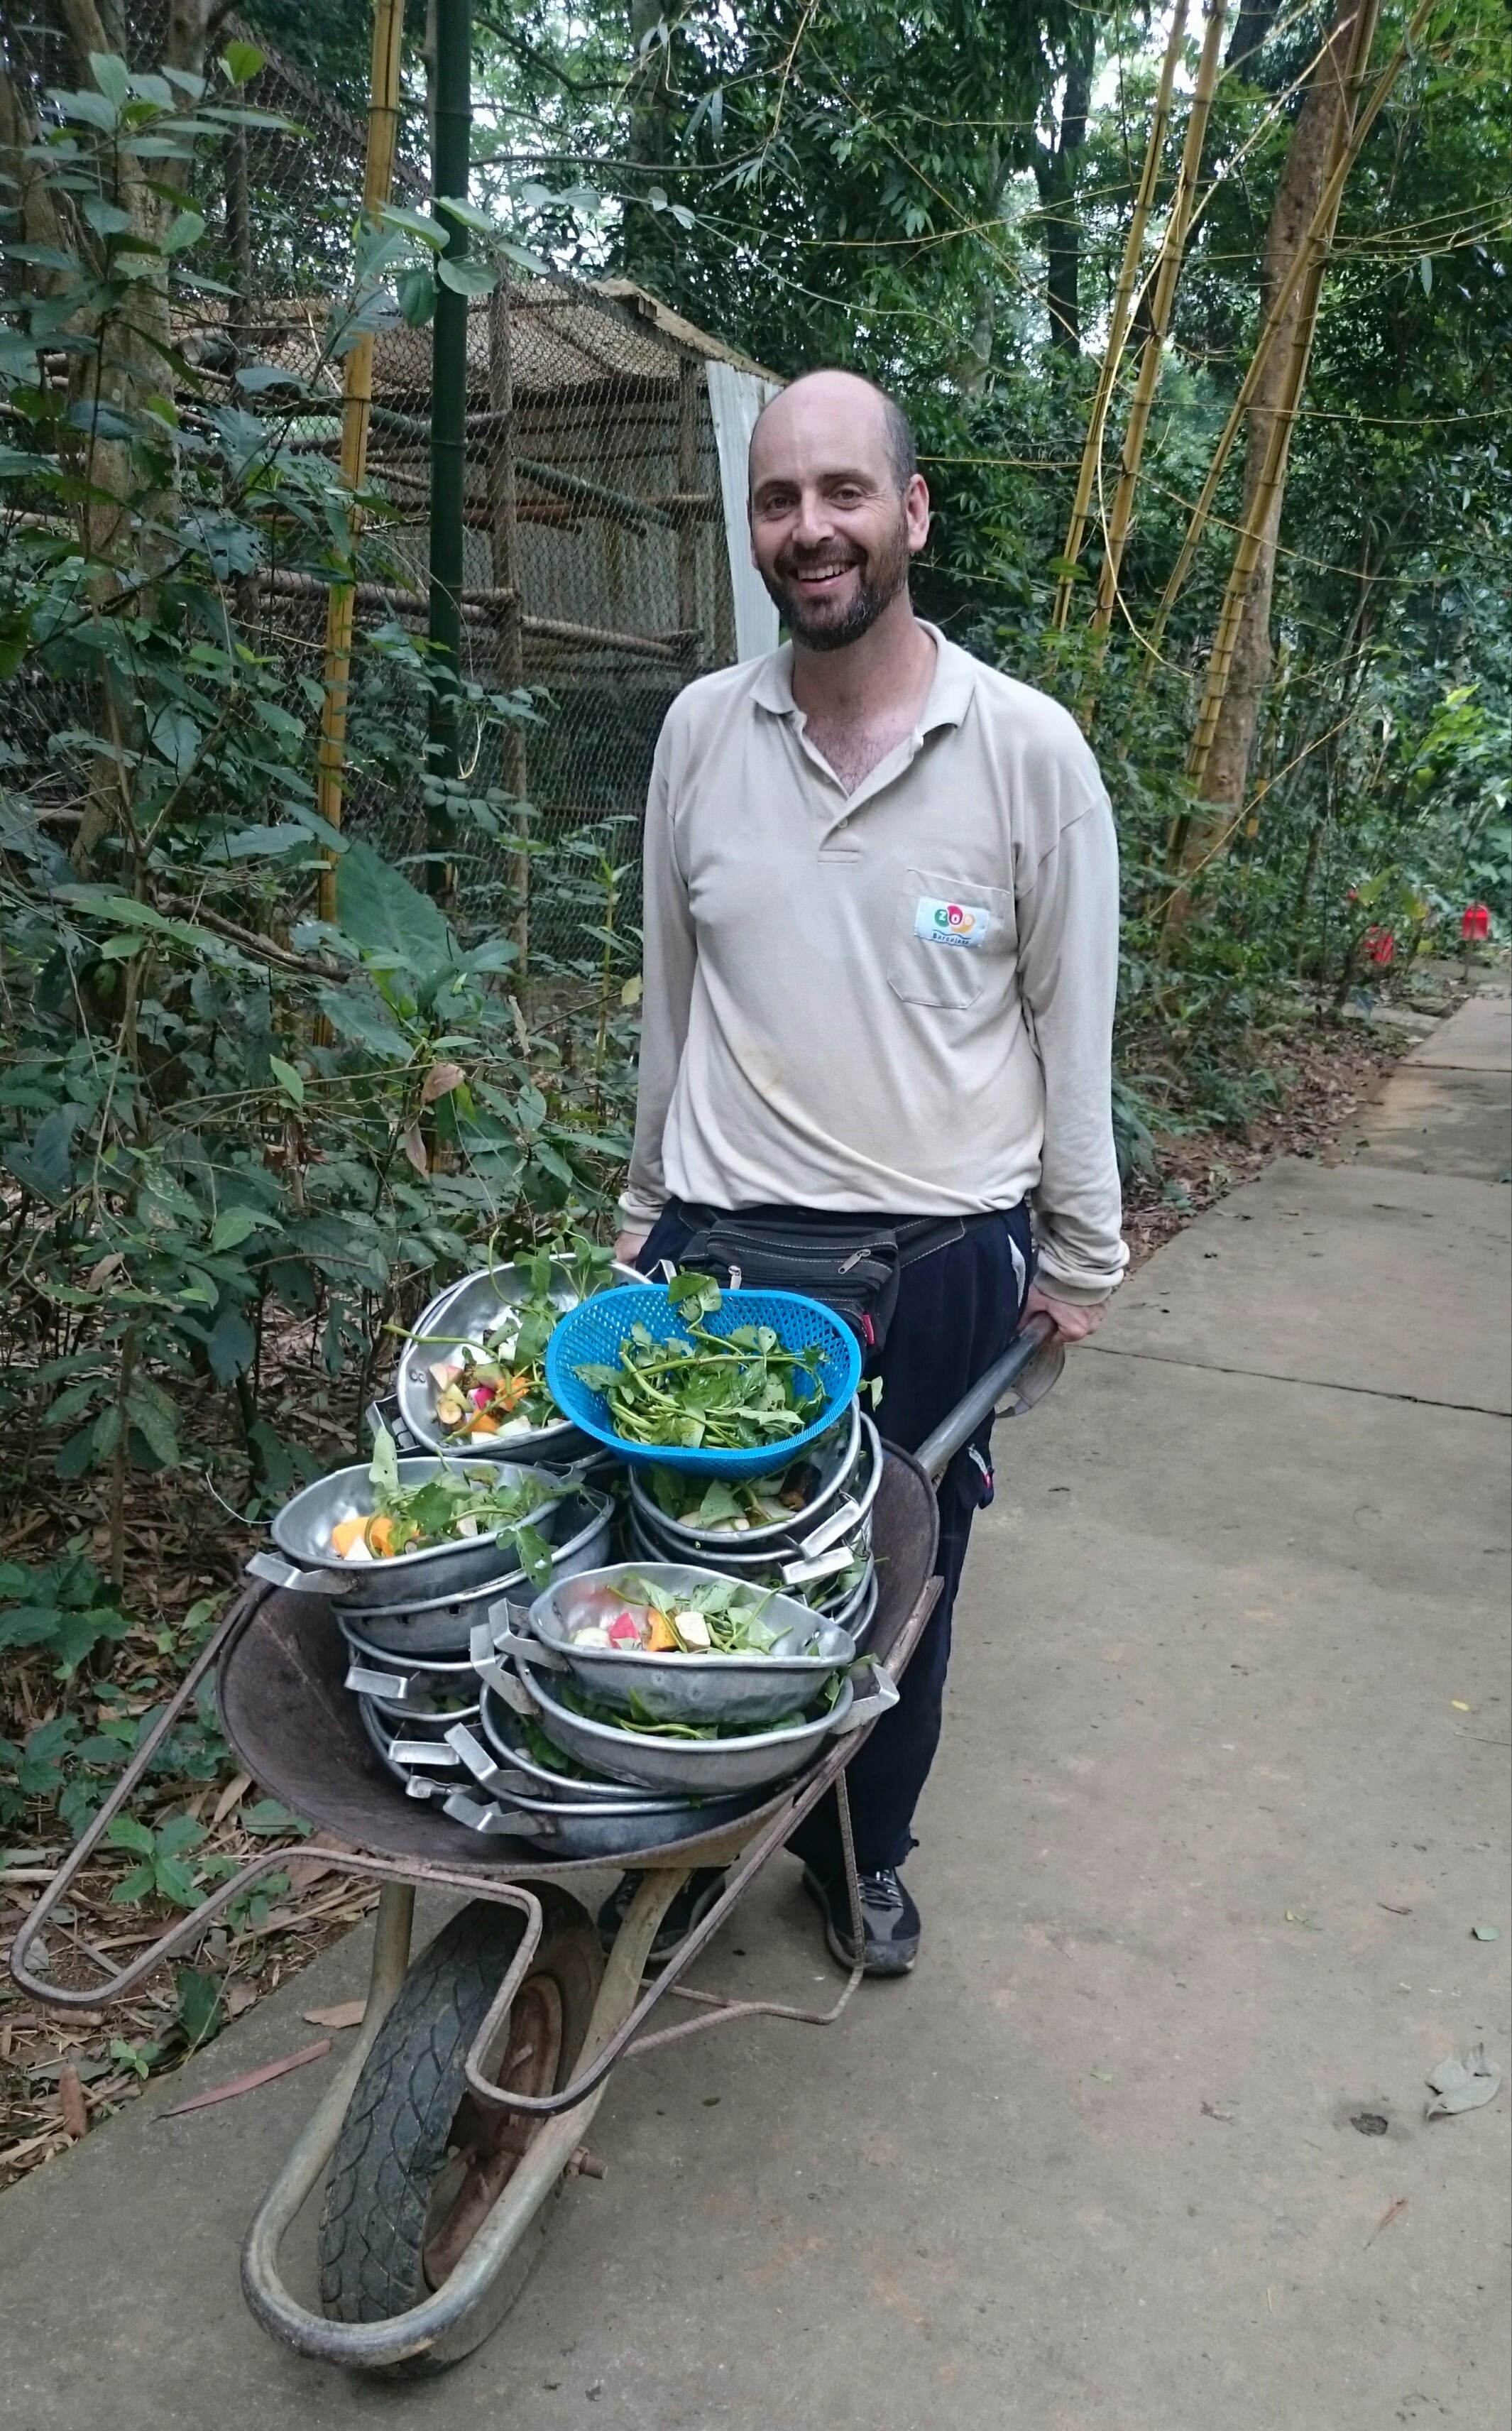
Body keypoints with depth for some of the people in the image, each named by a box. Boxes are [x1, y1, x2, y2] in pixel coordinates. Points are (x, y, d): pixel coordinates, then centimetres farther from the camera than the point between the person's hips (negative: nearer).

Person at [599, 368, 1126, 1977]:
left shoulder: (1028, 748, -7)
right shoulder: (702, 729, 1)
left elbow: (1070, 1025, -1)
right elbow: (670, 998, 9)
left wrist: (1077, 1256, 2)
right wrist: (648, 1211, 13)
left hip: (941, 1258, -1)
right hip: (722, 1241, 2)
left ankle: (862, 1856, 40)